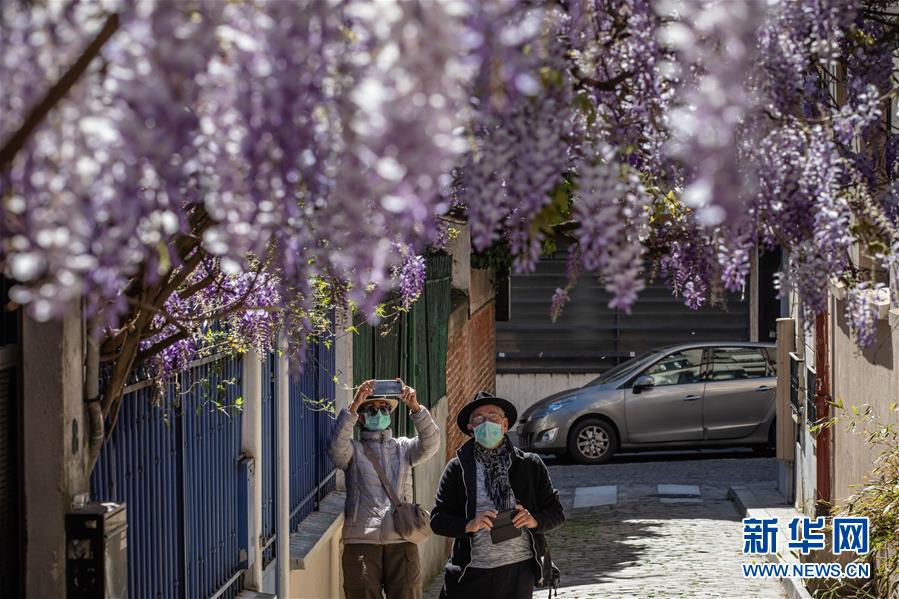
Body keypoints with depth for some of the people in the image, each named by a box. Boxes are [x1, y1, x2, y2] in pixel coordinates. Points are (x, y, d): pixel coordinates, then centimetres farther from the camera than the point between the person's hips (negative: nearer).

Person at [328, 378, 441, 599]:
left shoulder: (403, 447, 18)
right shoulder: (352, 449, 13)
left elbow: (430, 444, 0)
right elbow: (337, 448, -10)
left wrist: (415, 407, -15)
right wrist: (353, 406, -18)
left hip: (402, 541, 2)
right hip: (361, 541, -1)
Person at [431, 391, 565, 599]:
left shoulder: (530, 465, 8)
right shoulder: (458, 468, 4)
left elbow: (557, 513, 8)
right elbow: (438, 519, 2)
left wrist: (534, 520, -14)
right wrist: (468, 525, -17)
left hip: (518, 573, 1)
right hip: (471, 574, -1)